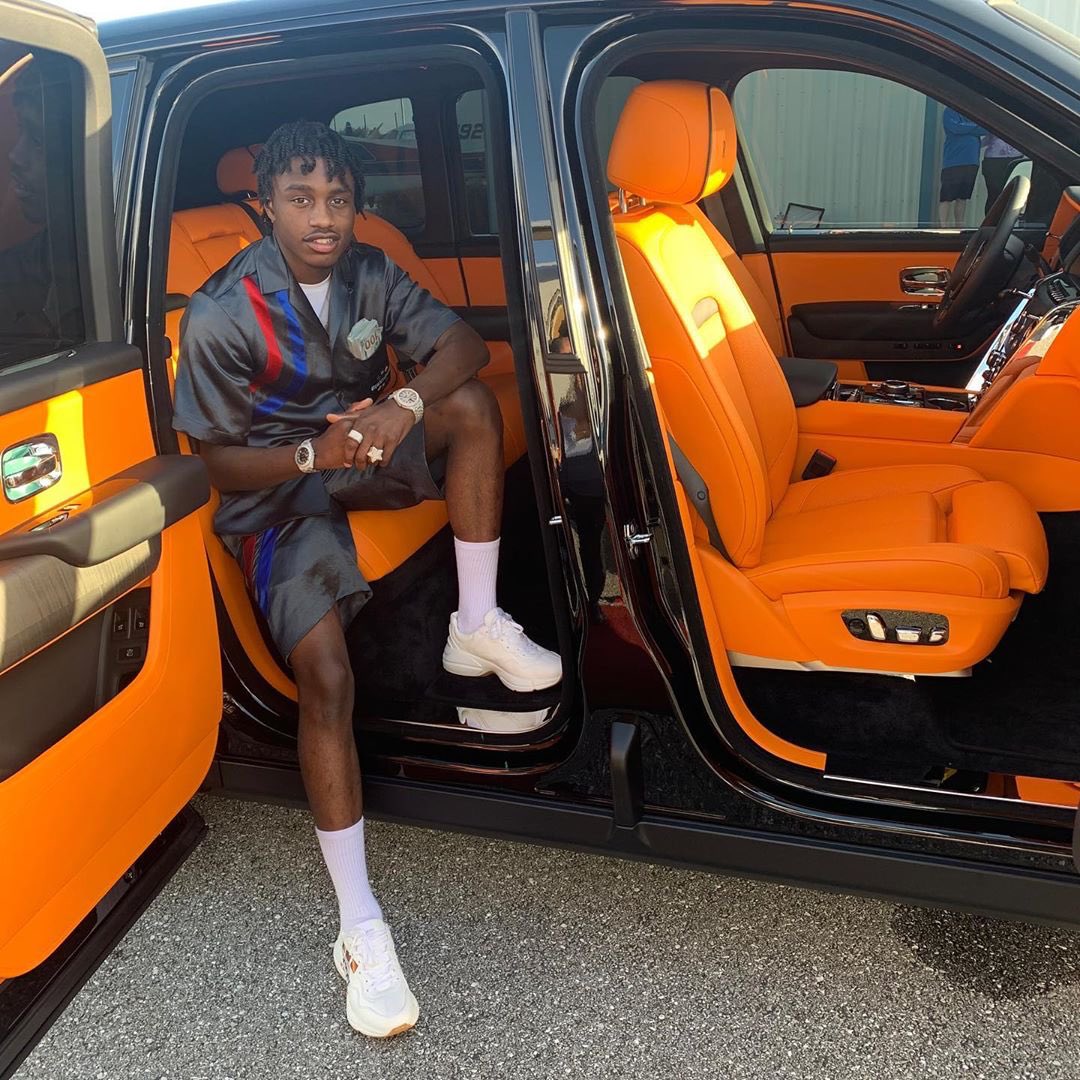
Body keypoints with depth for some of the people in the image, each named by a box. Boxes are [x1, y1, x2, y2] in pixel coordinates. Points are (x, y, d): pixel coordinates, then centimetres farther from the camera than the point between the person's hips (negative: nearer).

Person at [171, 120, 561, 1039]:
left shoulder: (369, 274, -3)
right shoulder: (222, 316, -18)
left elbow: (463, 343, -8)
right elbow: (221, 462, -13)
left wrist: (406, 401, -28)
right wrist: (314, 454, -30)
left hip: (366, 451, 5)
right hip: (278, 488, -5)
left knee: (472, 405, -24)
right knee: (327, 677, -26)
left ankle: (477, 628, -14)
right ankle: (361, 929, -19)